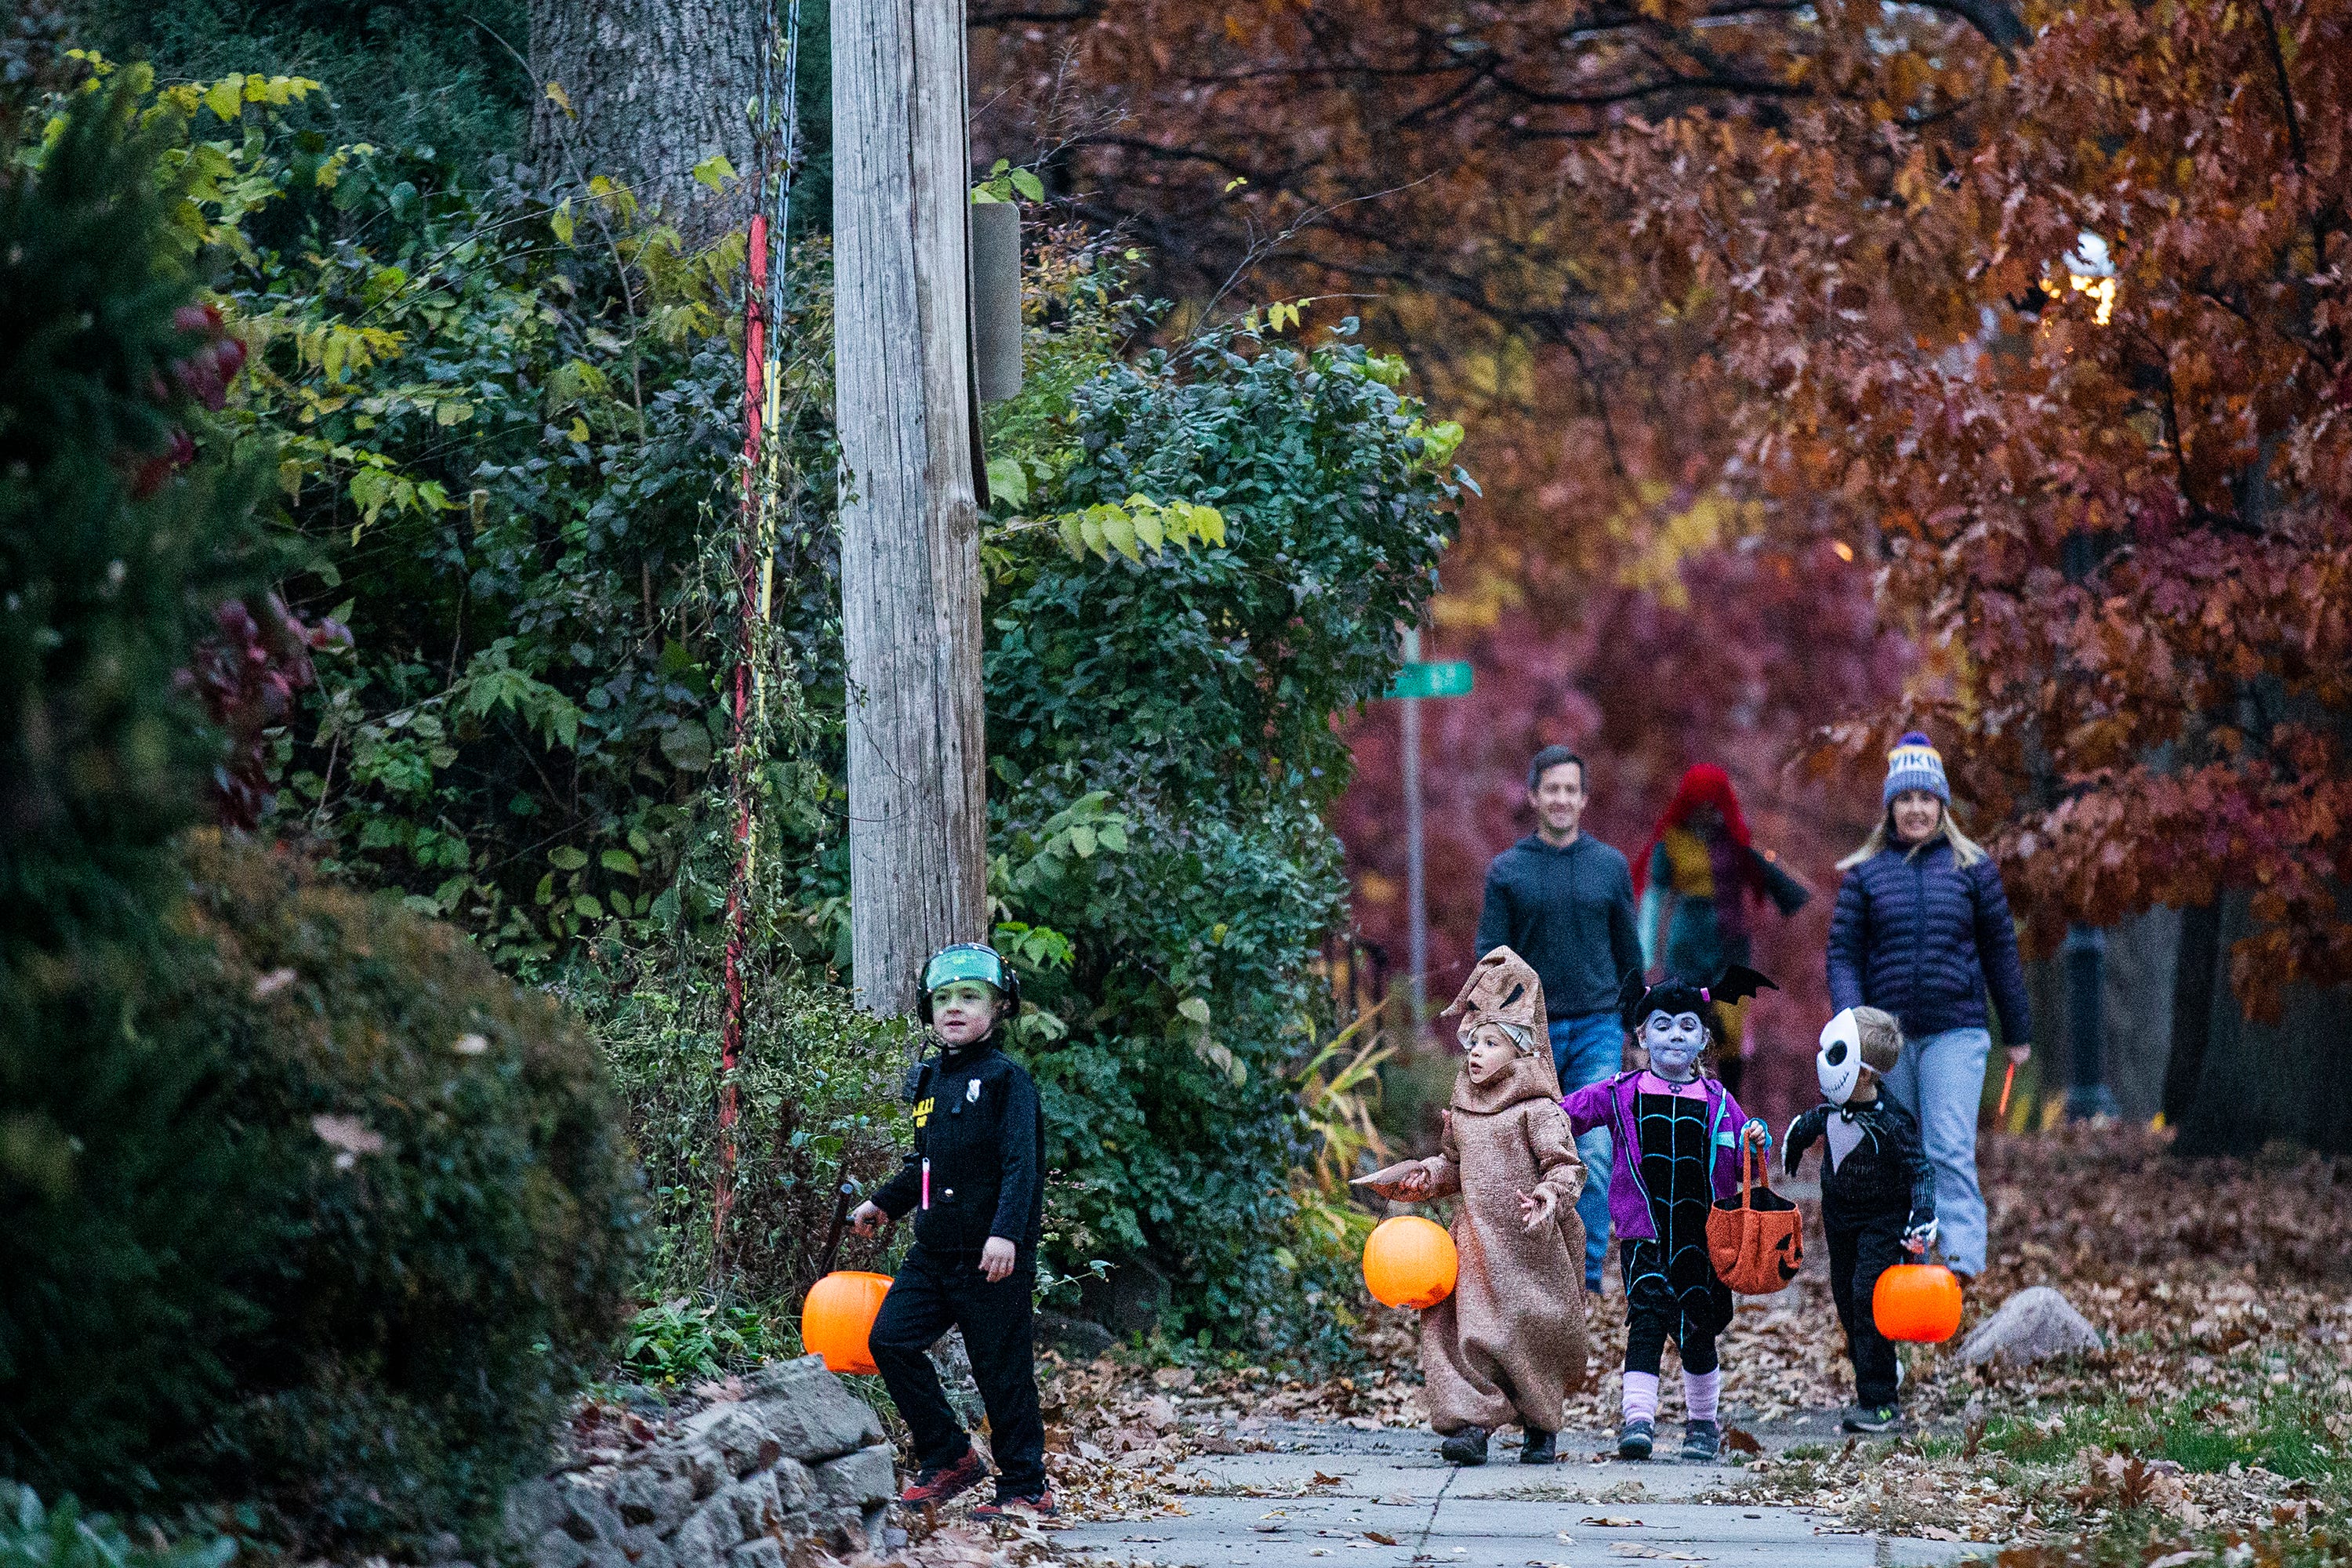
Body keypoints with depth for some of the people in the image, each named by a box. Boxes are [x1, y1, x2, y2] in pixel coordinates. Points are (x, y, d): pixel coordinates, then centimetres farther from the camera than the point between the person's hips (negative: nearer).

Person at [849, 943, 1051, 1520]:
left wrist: (1007, 1233, -27)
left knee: (1002, 1370, -2)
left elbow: (1020, 1165, -16)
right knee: (891, 1339, -3)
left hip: (993, 1257, -7)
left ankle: (1026, 1489, 8)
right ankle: (948, 1457, 9)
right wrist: (884, 1204, 32)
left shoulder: (1007, 1080, -7)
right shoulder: (931, 1081, 14)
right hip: (934, 1251, 7)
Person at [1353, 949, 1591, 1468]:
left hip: (1527, 1242, -4)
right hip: (1475, 1240, 5)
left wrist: (1551, 1193, -32)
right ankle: (1471, 1425, -13)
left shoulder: (1536, 1110, -7)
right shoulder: (1463, 1113, 11)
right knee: (1469, 1330, -9)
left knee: (1530, 1332, 2)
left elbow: (1565, 1164, -12)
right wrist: (1401, 1178, 15)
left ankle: (1541, 1429, 19)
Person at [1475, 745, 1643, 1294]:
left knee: (1594, 1156, -12)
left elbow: (1628, 953, 11)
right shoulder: (1507, 871, 2)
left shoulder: (1610, 866, 4)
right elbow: (1491, 957, -1)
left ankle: (1587, 1280, -12)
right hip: (1531, 1030, 1)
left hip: (1596, 1030, -1)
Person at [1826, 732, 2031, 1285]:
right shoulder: (1865, 873, 6)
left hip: (1954, 1033, -2)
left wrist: (2018, 1033, 10)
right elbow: (1843, 954, 2)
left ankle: (1962, 1258, -22)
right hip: (1887, 1036, 2)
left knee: (1951, 1150, -15)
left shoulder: (1973, 867, 5)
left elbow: (2000, 950, 8)